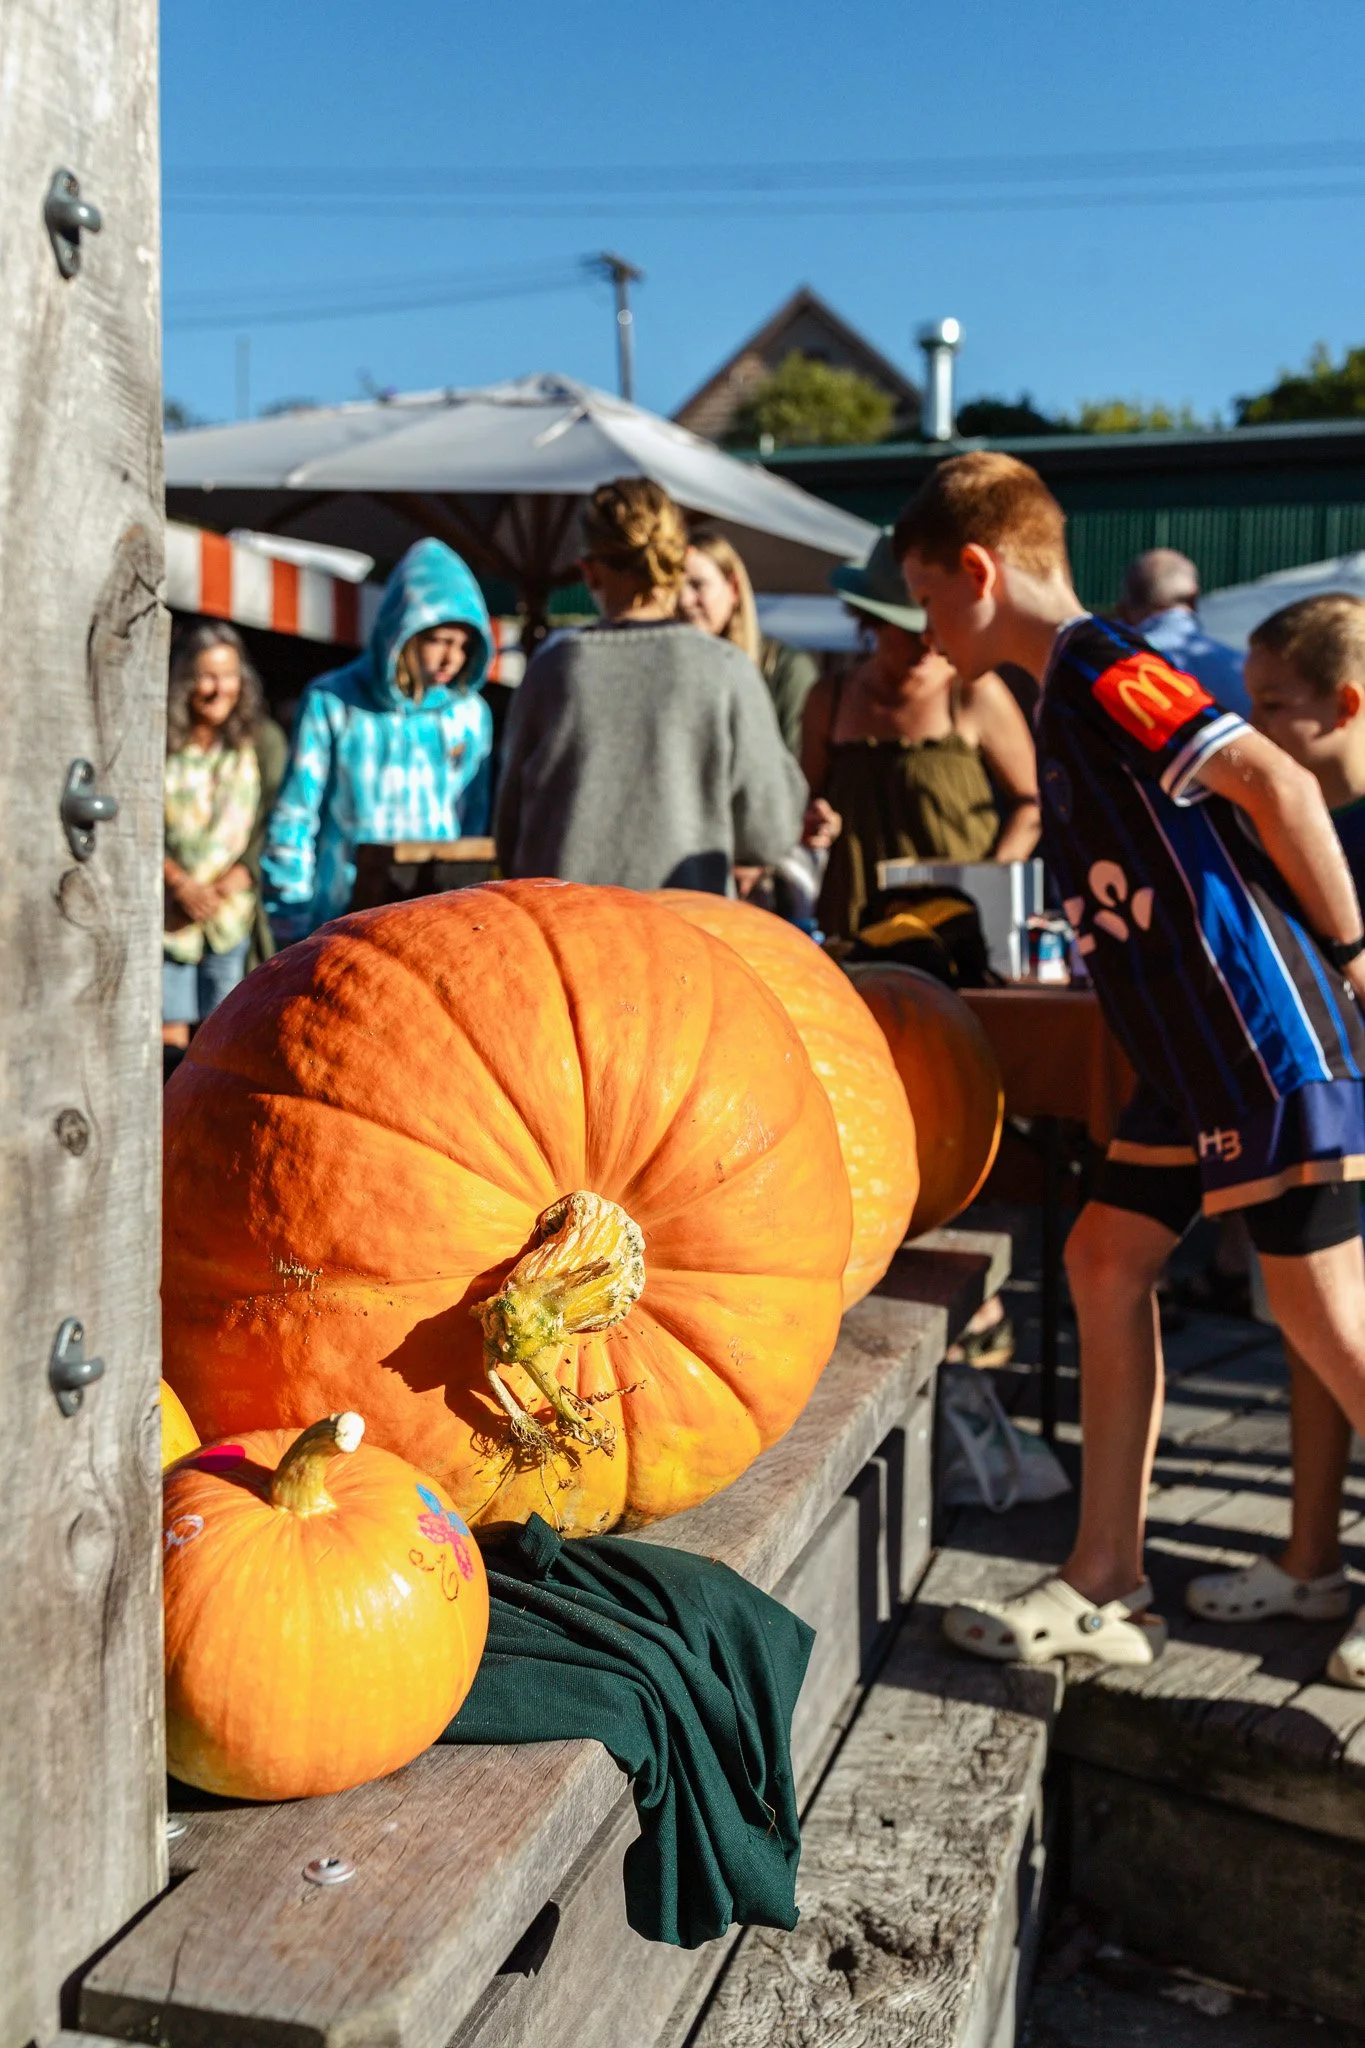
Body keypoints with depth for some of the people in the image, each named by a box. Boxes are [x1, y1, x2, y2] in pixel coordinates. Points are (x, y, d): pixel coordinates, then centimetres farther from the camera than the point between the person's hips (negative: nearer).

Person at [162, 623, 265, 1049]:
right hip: (168, 917, -2)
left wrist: (235, 879, -11)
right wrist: (179, 882, -11)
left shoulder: (256, 743, 2)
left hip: (231, 915, 2)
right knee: (171, 1037, -5)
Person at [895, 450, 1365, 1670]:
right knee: (1108, 1262, 10)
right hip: (1195, 1050, 10)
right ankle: (1106, 1588, 18)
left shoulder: (1101, 671, -14)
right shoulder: (1071, 691, 16)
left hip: (1262, 1031, -10)